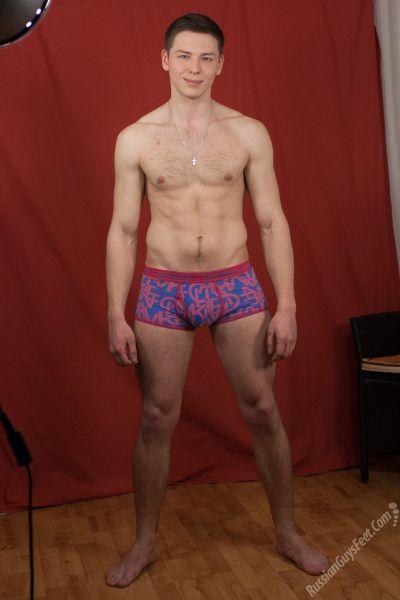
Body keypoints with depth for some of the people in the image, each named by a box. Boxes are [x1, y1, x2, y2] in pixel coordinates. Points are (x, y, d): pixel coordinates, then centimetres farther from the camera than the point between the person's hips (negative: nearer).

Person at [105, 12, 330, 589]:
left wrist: (287, 305, -6)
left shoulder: (249, 133, 1)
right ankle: (144, 543, 27)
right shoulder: (135, 139, 1)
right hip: (164, 291, 0)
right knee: (156, 420, 7)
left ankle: (287, 532, 27)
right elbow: (122, 230, 2)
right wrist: (116, 316, -3)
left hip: (236, 286, 1)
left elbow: (273, 222, 1)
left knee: (263, 412, 6)